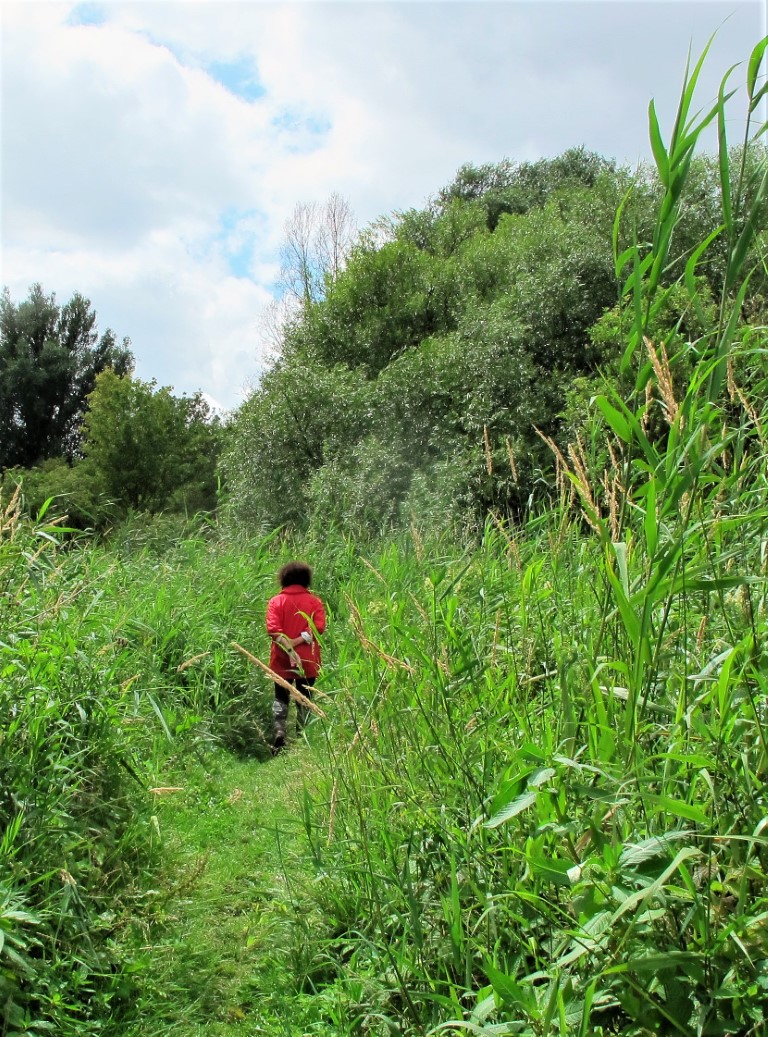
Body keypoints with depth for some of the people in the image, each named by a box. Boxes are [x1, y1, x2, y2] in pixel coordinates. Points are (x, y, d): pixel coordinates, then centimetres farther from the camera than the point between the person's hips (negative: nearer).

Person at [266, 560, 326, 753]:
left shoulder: (276, 601, -1)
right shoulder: (314, 601, 0)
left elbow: (273, 630, -14)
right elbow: (319, 627, -13)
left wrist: (289, 650, -19)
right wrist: (297, 642, -15)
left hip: (282, 661, 0)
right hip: (308, 661, 0)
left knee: (281, 699, 11)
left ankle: (279, 733, -8)